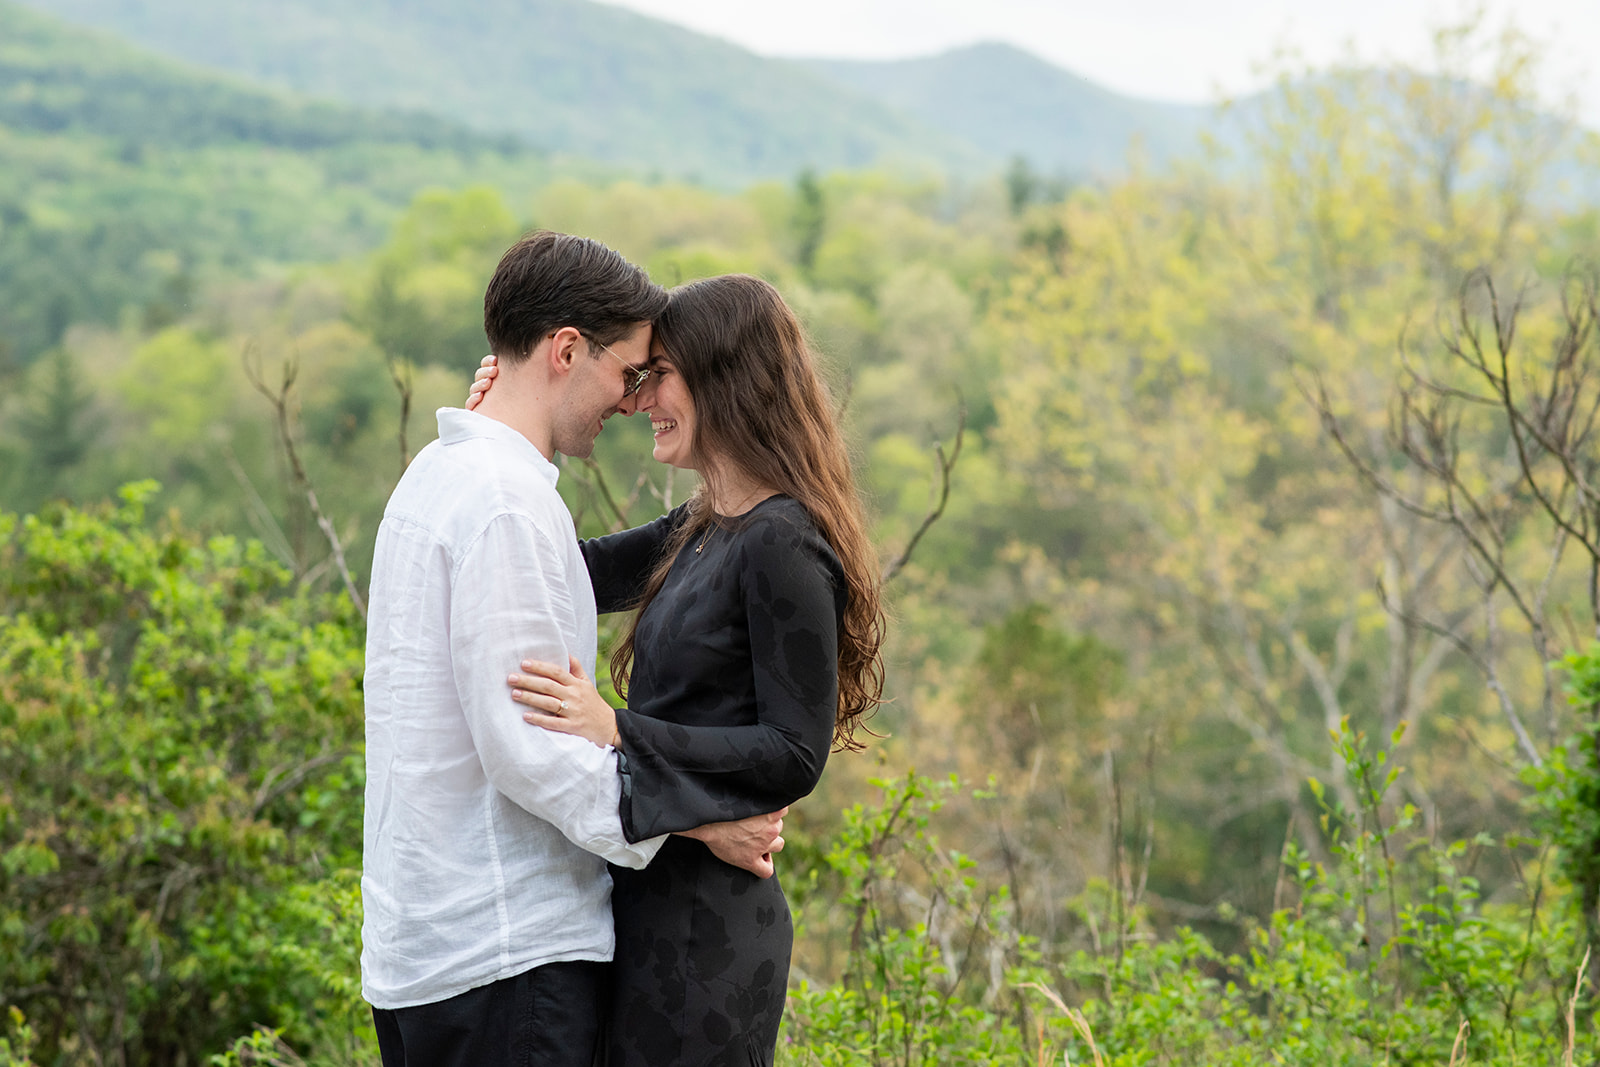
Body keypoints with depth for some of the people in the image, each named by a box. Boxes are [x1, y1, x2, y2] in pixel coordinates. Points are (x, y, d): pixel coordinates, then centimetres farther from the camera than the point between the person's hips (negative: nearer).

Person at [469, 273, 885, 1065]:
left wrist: (617, 731, -25)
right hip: (658, 904, 9)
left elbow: (795, 757, -19)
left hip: (703, 931, -9)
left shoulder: (782, 545, -16)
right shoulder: (703, 529, 12)